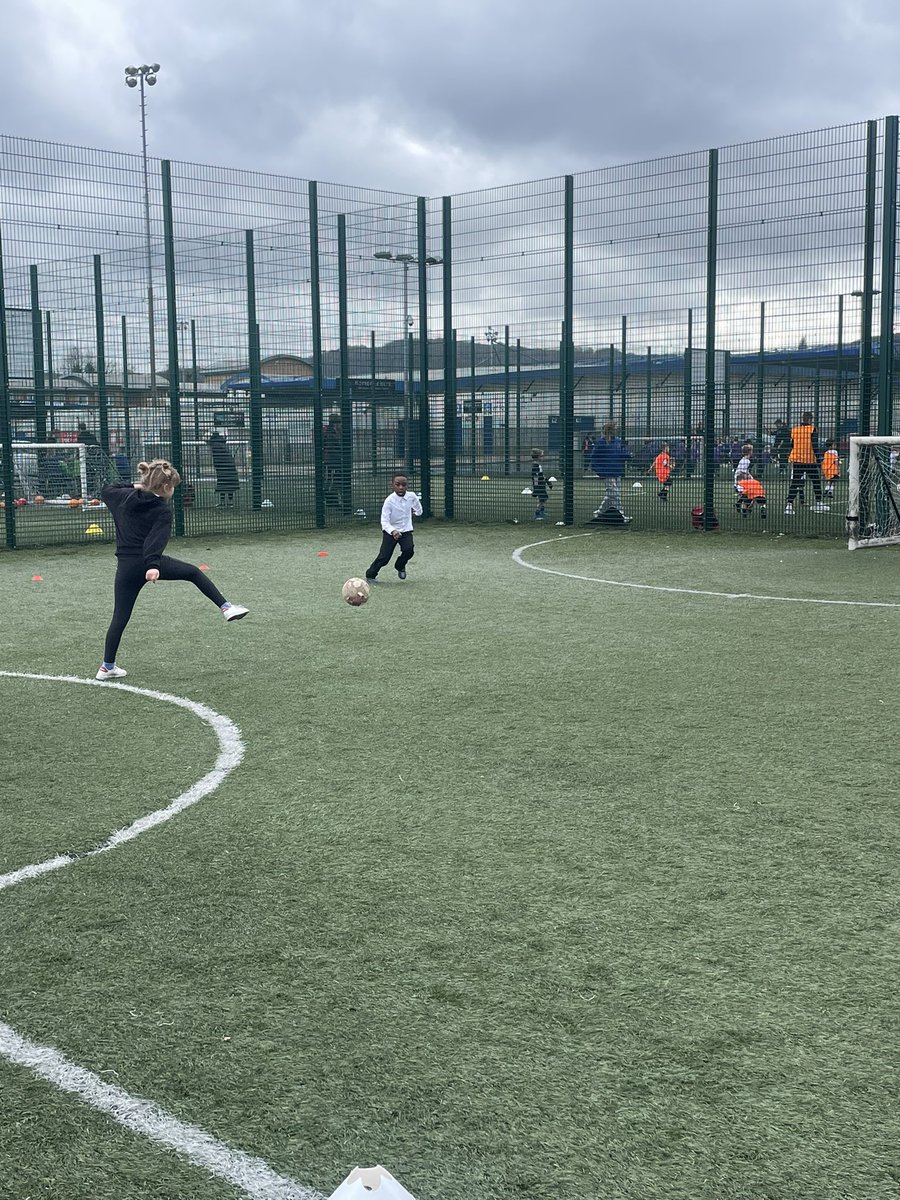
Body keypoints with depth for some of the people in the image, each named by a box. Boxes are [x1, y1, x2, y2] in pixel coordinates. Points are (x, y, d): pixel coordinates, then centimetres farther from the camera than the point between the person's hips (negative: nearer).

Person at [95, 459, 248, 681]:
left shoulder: (124, 497, 9)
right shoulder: (163, 511, -6)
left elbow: (107, 491, 31)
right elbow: (156, 540, -20)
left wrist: (134, 486, 29)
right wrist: (153, 565, -31)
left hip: (125, 566, 5)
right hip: (148, 563, -4)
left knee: (120, 617, 10)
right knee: (193, 572, 17)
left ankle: (107, 667, 14)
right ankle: (226, 607, 13)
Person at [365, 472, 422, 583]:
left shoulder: (411, 496, -12)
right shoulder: (389, 501, -24)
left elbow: (417, 504, 15)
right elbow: (384, 521, -27)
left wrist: (418, 511, 36)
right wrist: (393, 531, -45)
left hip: (406, 531, 3)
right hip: (390, 531, -3)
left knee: (409, 550, -21)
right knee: (384, 557, -9)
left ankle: (400, 566, 11)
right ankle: (370, 574, 16)